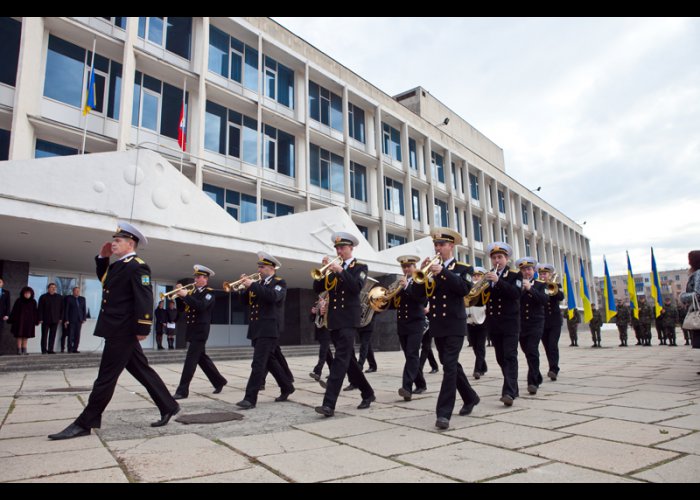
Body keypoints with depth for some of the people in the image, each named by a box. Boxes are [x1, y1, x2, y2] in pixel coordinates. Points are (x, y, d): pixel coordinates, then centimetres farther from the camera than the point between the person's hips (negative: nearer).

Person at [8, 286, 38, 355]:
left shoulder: (33, 302, 4)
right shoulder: (19, 301, -3)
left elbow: (35, 312, 6)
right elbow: (14, 311, -2)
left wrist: (36, 321, 3)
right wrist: (11, 320, -6)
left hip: (29, 321, 2)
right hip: (20, 320, -2)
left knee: (26, 336, 5)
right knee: (19, 336, -5)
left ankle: (24, 350, 8)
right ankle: (19, 350, -2)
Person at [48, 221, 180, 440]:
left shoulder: (137, 266, -14)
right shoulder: (118, 265, 15)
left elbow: (144, 298, -20)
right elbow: (104, 280, 33)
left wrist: (142, 329, -22)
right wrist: (102, 257, 18)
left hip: (123, 332, -10)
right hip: (117, 331, 10)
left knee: (106, 377, -1)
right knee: (142, 371, 12)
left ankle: (85, 424, 9)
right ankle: (169, 407, 18)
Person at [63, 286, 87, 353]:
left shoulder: (82, 299, 13)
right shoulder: (68, 298, 2)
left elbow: (84, 309, 13)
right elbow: (66, 310, -1)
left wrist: (84, 319, 4)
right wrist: (66, 320, -7)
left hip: (79, 320, 3)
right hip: (71, 320, -3)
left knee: (77, 335, 1)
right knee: (70, 335, -3)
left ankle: (75, 349, 5)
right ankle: (70, 349, 4)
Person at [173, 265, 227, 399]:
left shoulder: (209, 293, -8)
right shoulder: (193, 291, 13)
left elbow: (201, 306, -26)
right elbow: (183, 307, 13)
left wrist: (186, 295, -25)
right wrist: (179, 295, -2)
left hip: (200, 331, -8)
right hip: (192, 330, 8)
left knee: (190, 360, -8)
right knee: (202, 358, 15)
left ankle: (182, 391, -5)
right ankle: (219, 381, 27)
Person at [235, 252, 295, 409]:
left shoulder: (280, 283, -3)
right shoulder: (258, 284, 17)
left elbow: (273, 296, -24)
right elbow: (245, 303, 14)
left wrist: (252, 285, -22)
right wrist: (245, 288, -3)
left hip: (269, 330, -8)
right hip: (256, 329, 8)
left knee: (258, 363, -12)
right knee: (270, 361, 15)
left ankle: (250, 398, -10)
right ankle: (287, 387, 29)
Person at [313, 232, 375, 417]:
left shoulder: (360, 267, 2)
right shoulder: (332, 268, 15)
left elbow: (357, 287, -17)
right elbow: (317, 289, 6)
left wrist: (340, 271, -22)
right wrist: (324, 270, -8)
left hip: (348, 320, -6)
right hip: (334, 321, 6)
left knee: (340, 360, -13)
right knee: (348, 360, 13)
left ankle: (329, 404, -15)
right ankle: (367, 393, 29)